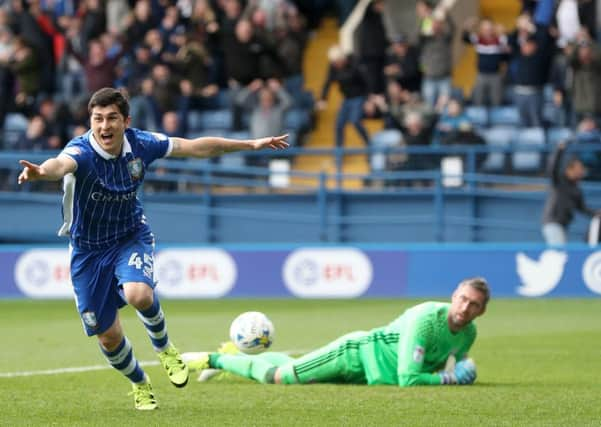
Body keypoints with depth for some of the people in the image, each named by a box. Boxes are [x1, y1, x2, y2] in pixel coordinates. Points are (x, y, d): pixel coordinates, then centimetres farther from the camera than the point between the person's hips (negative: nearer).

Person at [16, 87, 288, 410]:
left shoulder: (141, 144, -14)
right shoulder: (81, 151, -27)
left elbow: (196, 147, -1)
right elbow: (61, 164, -52)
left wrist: (251, 144, 3)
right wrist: (42, 172, -77)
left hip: (131, 236, 1)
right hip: (88, 249, -1)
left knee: (138, 294, -31)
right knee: (108, 336, 4)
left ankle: (163, 346, 1)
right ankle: (139, 384, 35)